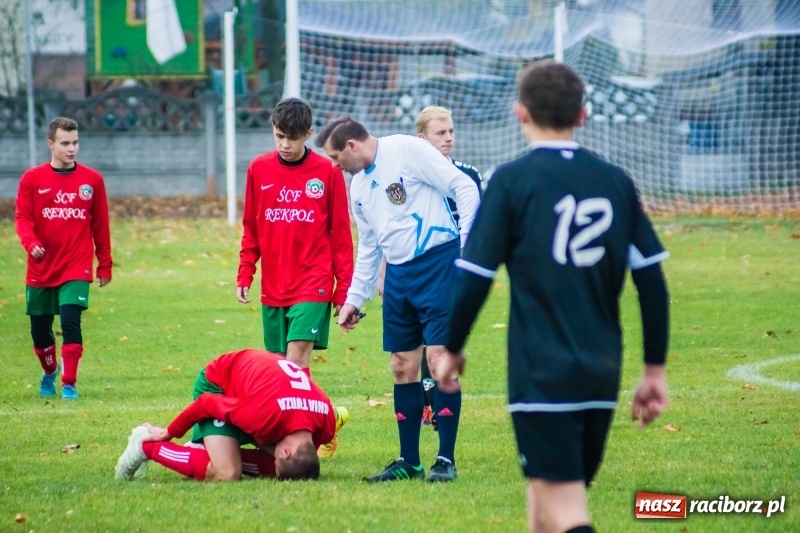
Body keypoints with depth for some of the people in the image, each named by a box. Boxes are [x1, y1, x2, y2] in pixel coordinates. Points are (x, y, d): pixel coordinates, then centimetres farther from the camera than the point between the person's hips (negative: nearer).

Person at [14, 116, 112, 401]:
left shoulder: (92, 180, 2)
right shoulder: (32, 179, 0)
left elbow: (100, 225, 6)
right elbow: (23, 218, -4)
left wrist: (105, 265, 7)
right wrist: (31, 243, -24)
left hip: (77, 269, -1)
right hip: (41, 269, 1)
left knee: (70, 321, -18)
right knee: (40, 329, 10)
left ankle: (69, 384, -8)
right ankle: (50, 372, 39)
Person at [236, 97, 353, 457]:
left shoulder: (327, 172, -2)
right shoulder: (259, 169, 6)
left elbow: (341, 234, 1)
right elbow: (250, 229, 14)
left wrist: (344, 289, 0)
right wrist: (244, 275, 6)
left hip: (313, 284, -4)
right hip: (273, 288, 4)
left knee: (296, 357, -16)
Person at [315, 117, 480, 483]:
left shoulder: (407, 150, -8)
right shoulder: (359, 187, 16)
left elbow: (464, 188, -12)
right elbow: (368, 247, 26)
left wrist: (467, 246, -17)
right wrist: (355, 299, 23)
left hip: (437, 263, -8)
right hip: (398, 274, 8)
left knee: (439, 357, -10)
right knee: (403, 366, 6)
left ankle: (446, 459, -6)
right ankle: (409, 462, 14)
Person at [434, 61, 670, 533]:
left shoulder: (512, 181, -6)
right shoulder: (616, 182, 7)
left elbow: (474, 279, -7)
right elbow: (652, 281, 7)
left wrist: (452, 349, 8)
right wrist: (656, 369, 14)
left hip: (541, 373, -5)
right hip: (601, 377, 5)